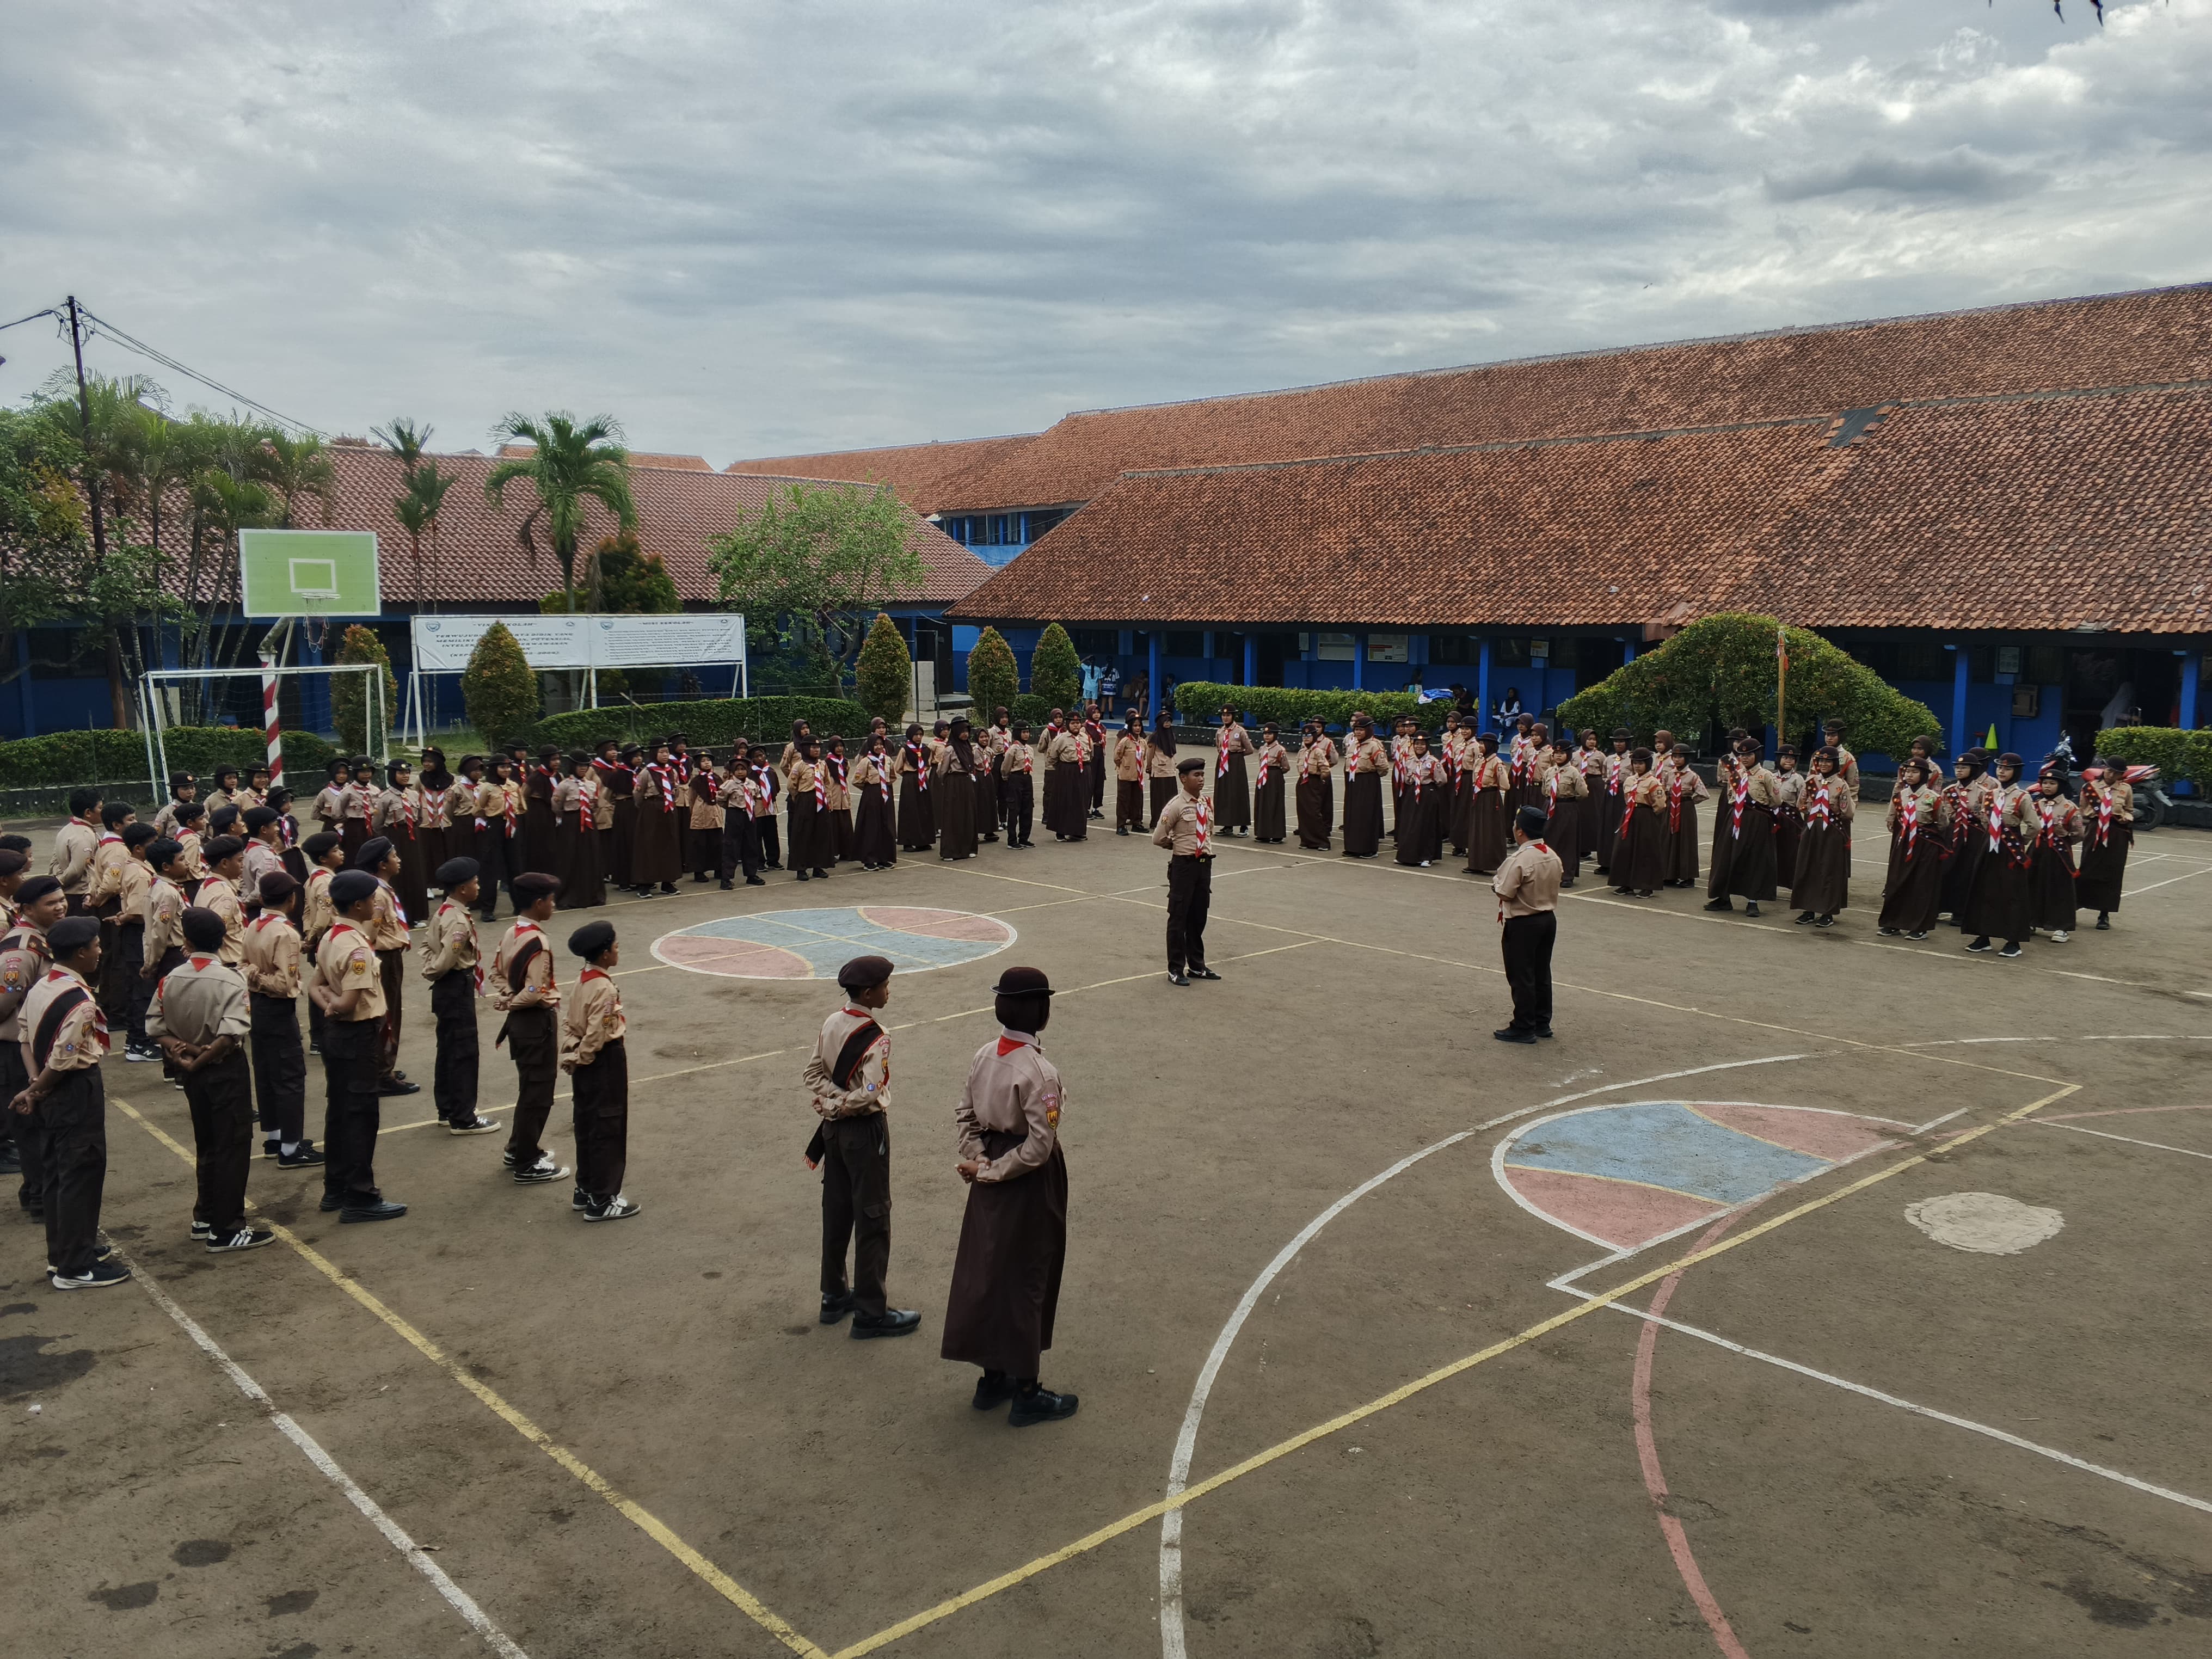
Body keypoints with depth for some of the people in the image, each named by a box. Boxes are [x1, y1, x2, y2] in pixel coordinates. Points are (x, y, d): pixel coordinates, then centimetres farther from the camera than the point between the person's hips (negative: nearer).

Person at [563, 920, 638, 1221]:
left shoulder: (583, 981, 5)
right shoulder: (604, 989, -23)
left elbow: (568, 1020, 10)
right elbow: (596, 1035, -25)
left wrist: (571, 1054, 9)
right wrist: (581, 1059, -10)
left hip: (587, 1065, 9)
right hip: (606, 1063, -9)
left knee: (587, 1128, 18)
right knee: (608, 1131, 1)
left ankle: (585, 1191, 30)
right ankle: (601, 1201, 9)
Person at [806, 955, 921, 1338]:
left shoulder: (832, 1023, 0)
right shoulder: (875, 1038, -22)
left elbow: (812, 1074, 1)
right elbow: (870, 1094, -27)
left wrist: (832, 1100, -10)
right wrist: (841, 1105, -12)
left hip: (834, 1129, 8)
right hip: (865, 1132, -8)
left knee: (836, 1212, 18)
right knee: (873, 1220, 3)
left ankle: (834, 1296, 30)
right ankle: (871, 1312, 10)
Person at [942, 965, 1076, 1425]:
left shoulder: (984, 1056, -2)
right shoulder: (1038, 1072, -25)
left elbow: (965, 1115, 5)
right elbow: (1038, 1146, -25)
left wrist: (979, 1160, -1)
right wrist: (990, 1172, -14)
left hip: (992, 1180, 7)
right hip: (1029, 1185, -7)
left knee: (986, 1272, 17)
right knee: (1025, 1281, 6)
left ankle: (993, 1377, 33)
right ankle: (1026, 1393, 20)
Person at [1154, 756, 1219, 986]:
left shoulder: (1207, 804, 7)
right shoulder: (1175, 807, -13)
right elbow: (1158, 839, -10)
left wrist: (1204, 847, 8)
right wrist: (1181, 845, 2)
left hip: (1205, 864, 6)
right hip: (1183, 865, -6)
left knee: (1199, 917, 15)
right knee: (1179, 918, 1)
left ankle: (1197, 966, 27)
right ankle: (1176, 970, 11)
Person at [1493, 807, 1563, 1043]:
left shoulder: (1519, 860, -23)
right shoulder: (1553, 857, 2)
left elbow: (1505, 893, -23)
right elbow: (1552, 887, 11)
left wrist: (1496, 881, -1)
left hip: (1522, 925, -8)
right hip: (1549, 919, 8)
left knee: (1521, 976, 2)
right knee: (1542, 973, 16)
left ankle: (1524, 1028, 8)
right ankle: (1542, 1023, 25)